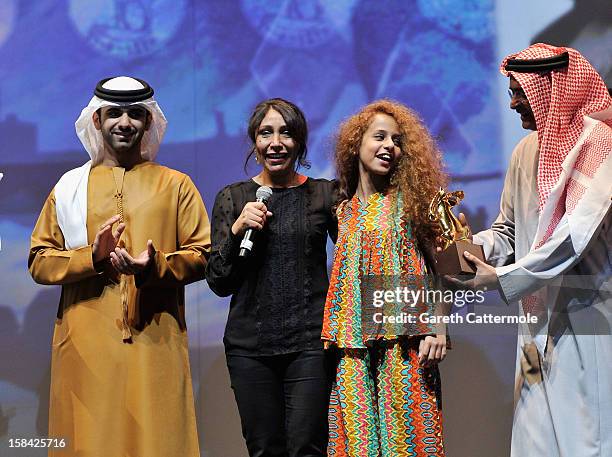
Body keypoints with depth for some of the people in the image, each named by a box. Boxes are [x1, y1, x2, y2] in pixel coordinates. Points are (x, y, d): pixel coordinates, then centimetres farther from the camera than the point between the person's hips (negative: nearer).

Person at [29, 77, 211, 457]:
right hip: (86, 347, 1)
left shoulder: (176, 185, 11)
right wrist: (91, 257, -10)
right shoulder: (69, 187, 13)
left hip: (156, 343, -1)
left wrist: (154, 267, -13)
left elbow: (203, 255, 6)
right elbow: (39, 262, 8)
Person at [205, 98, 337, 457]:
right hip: (250, 344, 1)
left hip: (310, 342, -1)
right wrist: (237, 231, -10)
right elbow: (219, 283, 6)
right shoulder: (233, 198, 8)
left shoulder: (325, 194, 6)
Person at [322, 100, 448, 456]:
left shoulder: (407, 200, 3)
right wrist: (333, 336, 10)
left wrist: (436, 328, -12)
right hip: (354, 347, 4)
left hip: (403, 341, -3)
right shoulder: (345, 210, 14)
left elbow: (436, 266, -3)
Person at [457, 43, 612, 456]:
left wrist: (502, 278, -18)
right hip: (541, 318, 7)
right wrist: (474, 244, -4)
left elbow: (576, 235, -19)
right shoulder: (526, 152, 13)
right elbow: (508, 231, 18)